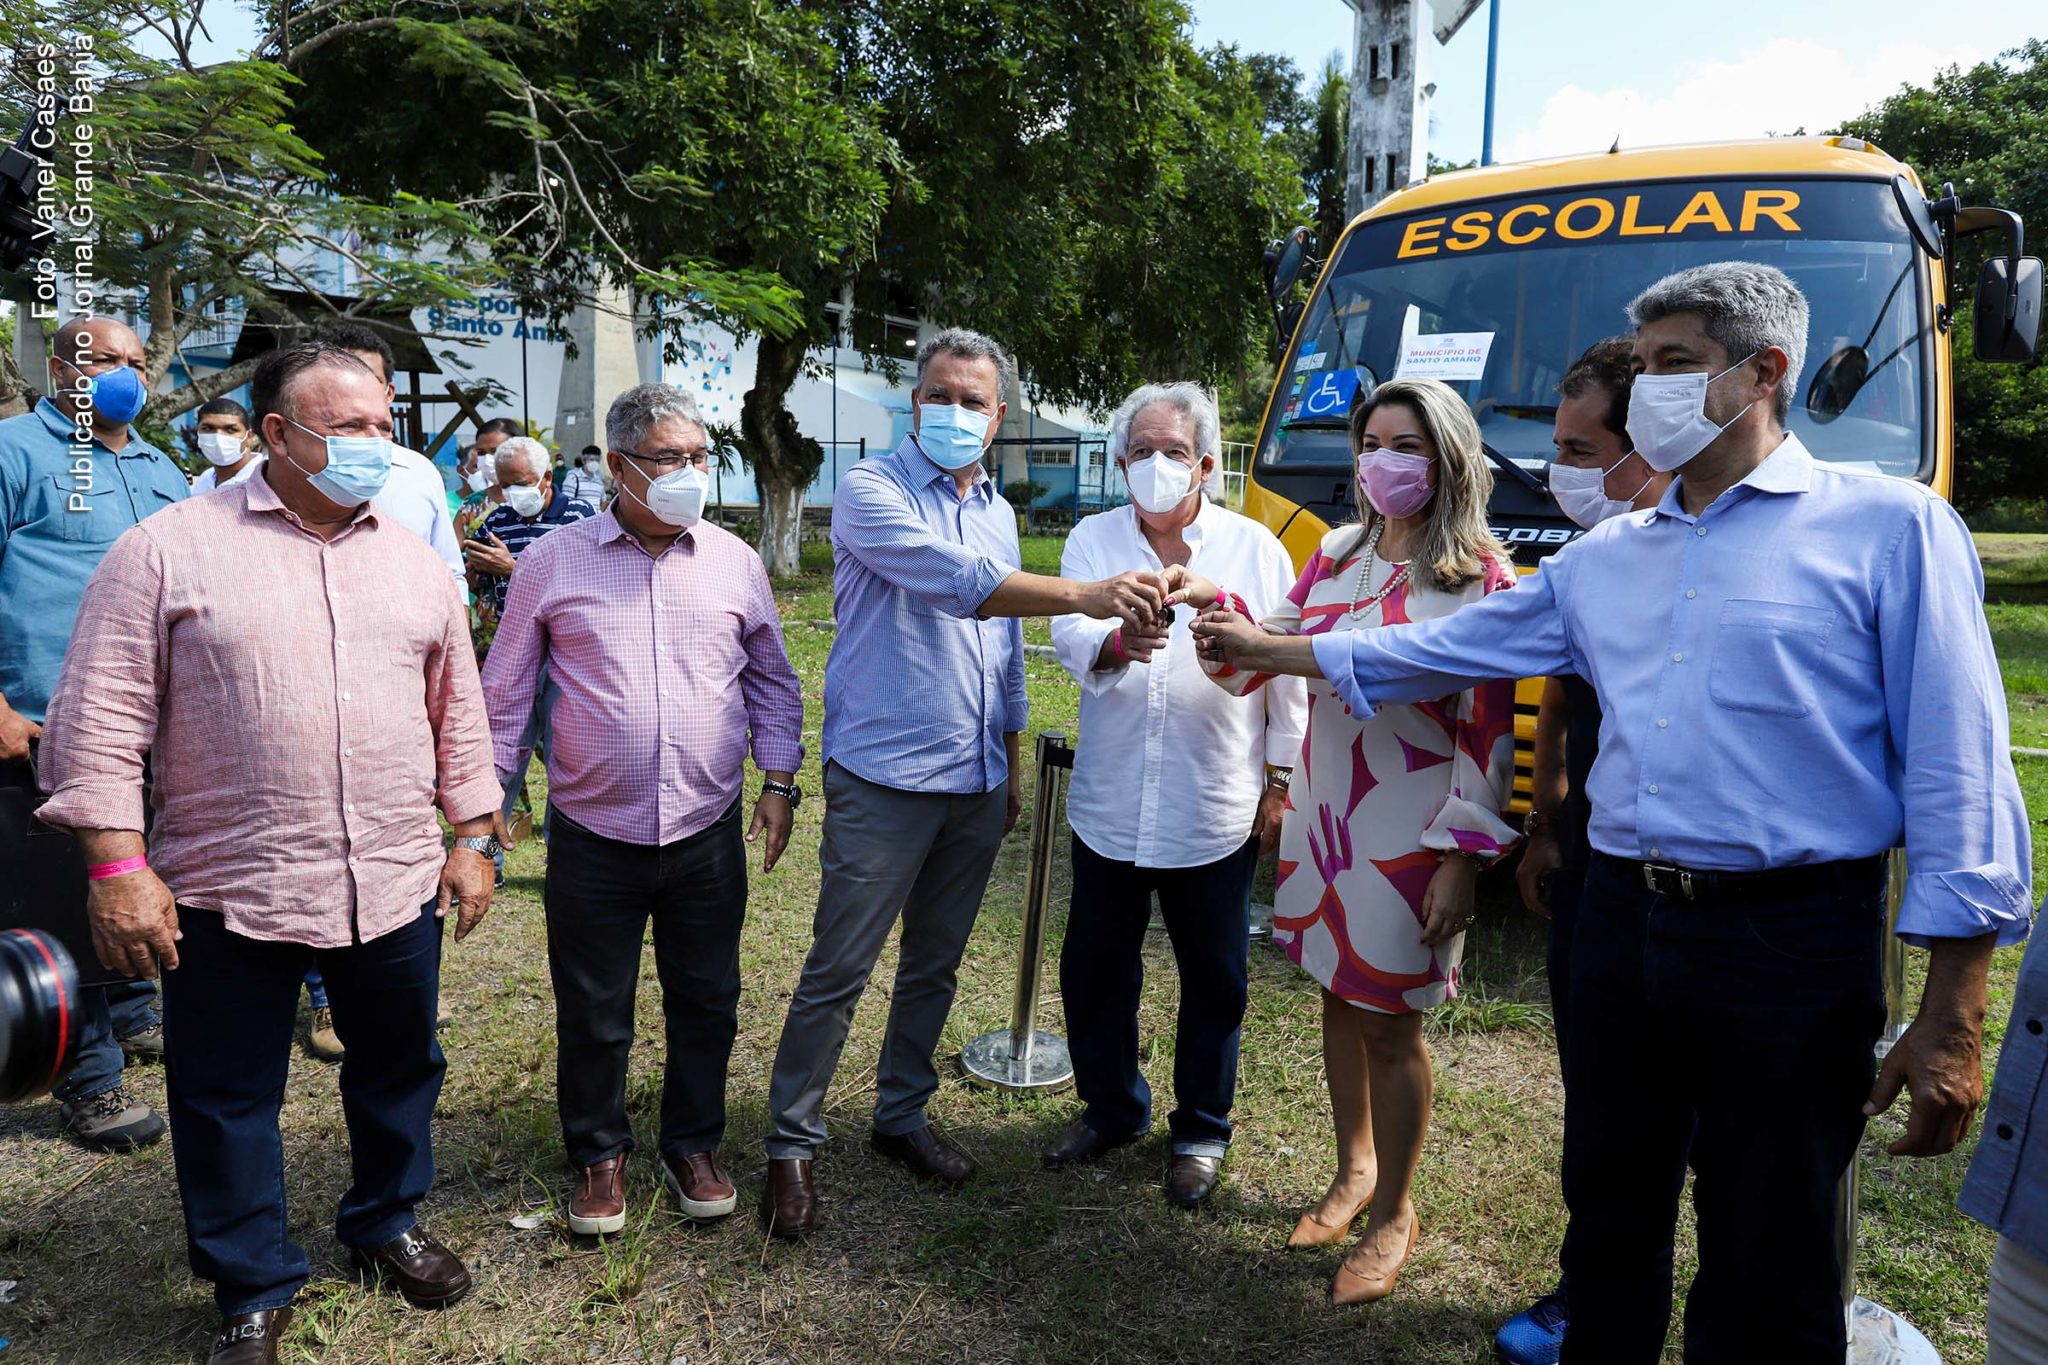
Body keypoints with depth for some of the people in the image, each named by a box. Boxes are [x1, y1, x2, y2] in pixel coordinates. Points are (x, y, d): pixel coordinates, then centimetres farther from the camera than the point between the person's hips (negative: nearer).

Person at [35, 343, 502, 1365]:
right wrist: (117, 865, -12)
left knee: (398, 1070, 18)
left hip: (397, 886, 4)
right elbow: (102, 717, -7)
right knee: (228, 1101, 11)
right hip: (227, 894, -3)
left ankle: (386, 1224, 42)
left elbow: (457, 711, 12)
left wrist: (473, 839, 9)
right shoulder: (169, 548, -5)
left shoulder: (413, 558, 8)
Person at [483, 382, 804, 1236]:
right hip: (593, 837, -1)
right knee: (592, 1015, 12)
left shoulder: (734, 561, 3)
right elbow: (505, 693, 4)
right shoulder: (553, 562, -2)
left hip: (709, 835, 2)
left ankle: (693, 1146, 35)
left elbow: (773, 681, 11)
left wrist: (779, 781, 3)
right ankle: (600, 1156, 34)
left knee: (705, 1004, 14)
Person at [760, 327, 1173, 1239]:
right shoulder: (869, 493, -9)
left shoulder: (997, 512, 13)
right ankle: (791, 1143, 17)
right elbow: (960, 581, -26)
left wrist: (1011, 764, 20)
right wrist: (1086, 597, -35)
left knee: (934, 966, 16)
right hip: (884, 782, -6)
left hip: (975, 784, 7)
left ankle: (901, 1115, 33)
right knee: (836, 974, 0)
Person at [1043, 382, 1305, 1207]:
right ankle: (1111, 1109, 37)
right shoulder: (1093, 540, 4)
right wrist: (1115, 642, -37)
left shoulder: (1254, 547, 1)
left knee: (1215, 981, 10)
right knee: (1094, 970, 14)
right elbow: (1070, 634, -13)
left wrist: (1280, 781, 0)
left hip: (1216, 813, -2)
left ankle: (1202, 1131, 31)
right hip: (1109, 806, 2)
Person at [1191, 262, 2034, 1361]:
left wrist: (1953, 1016, -12)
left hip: (1791, 940, -5)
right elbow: (1455, 646, 19)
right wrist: (1283, 653, 19)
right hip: (1620, 920, 5)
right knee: (1610, 1214, 19)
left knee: (1764, 1271, 8)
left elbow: (1955, 770, -9)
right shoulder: (1602, 559, 13)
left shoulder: (1888, 528, -4)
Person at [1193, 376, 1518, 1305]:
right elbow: (1273, 654, 9)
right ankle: (1355, 1171, 39)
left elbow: (1490, 732, -12)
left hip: (1408, 836, -5)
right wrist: (1218, 608, -10)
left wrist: (1463, 856, -15)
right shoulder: (1337, 554, 7)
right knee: (1339, 999, 17)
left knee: (1389, 1023, 6)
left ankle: (1393, 1214, 27)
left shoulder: (1480, 578, -10)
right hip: (1320, 813, 5)